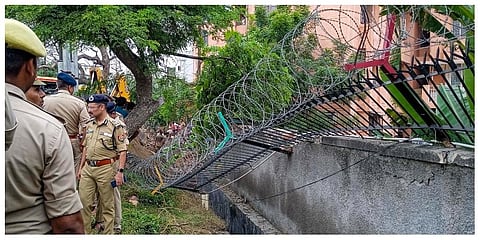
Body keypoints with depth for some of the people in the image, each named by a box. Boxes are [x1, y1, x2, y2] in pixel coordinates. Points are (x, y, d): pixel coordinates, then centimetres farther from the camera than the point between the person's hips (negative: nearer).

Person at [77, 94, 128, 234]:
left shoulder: (115, 126, -10)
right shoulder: (89, 125, 10)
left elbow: (122, 151, -11)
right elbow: (85, 148, 19)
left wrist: (120, 171, -17)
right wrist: (81, 168, 17)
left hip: (105, 169, -6)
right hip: (88, 168, 6)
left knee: (107, 205, 6)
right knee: (83, 201, 8)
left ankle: (108, 234, 18)